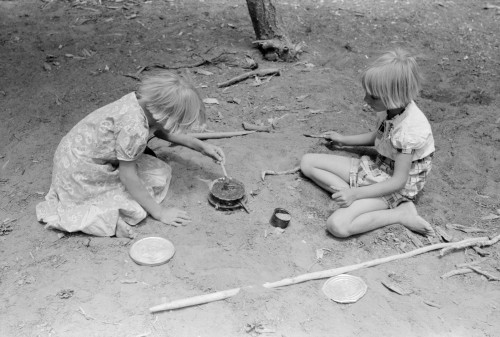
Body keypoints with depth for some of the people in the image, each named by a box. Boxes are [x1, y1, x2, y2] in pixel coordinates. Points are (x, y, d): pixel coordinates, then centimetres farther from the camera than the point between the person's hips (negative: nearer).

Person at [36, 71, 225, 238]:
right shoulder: (135, 128, -35)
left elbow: (162, 130, 12)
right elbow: (128, 176, -24)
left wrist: (201, 146, 8)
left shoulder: (142, 101, -10)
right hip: (80, 175, -9)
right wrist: (160, 213, -15)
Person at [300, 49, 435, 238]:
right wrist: (344, 140, 20)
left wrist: (355, 193, -28)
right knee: (307, 162, -1)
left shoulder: (410, 130, -30)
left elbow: (398, 182, -25)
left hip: (396, 188, -8)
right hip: (376, 168, 9)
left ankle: (401, 213, -13)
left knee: (338, 225, -29)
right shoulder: (390, 108, -7)